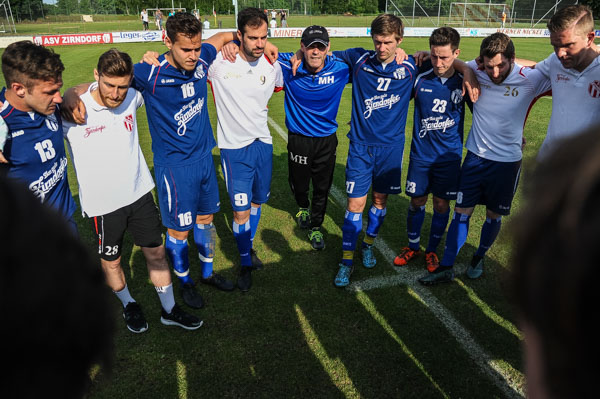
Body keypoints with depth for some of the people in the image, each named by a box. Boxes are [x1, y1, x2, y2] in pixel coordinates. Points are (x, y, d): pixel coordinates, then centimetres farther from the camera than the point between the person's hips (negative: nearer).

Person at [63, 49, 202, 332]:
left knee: (156, 252, 12)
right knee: (111, 261, 15)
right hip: (102, 203, -3)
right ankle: (128, 305, 43)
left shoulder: (132, 97, -8)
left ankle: (169, 310, 31)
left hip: (140, 192, 3)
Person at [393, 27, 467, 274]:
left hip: (449, 155, 0)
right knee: (417, 201, 8)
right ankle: (413, 246, 31)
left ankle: (432, 250, 28)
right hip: (421, 153, 0)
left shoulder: (464, 82, -6)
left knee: (441, 204, 8)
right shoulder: (419, 79, -7)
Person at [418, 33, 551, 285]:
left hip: (507, 161, -1)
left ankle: (479, 258, 37)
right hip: (476, 155, 1)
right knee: (462, 211, 3)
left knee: (494, 215, 12)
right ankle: (446, 267, 14)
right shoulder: (475, 71, -10)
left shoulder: (531, 79, -13)